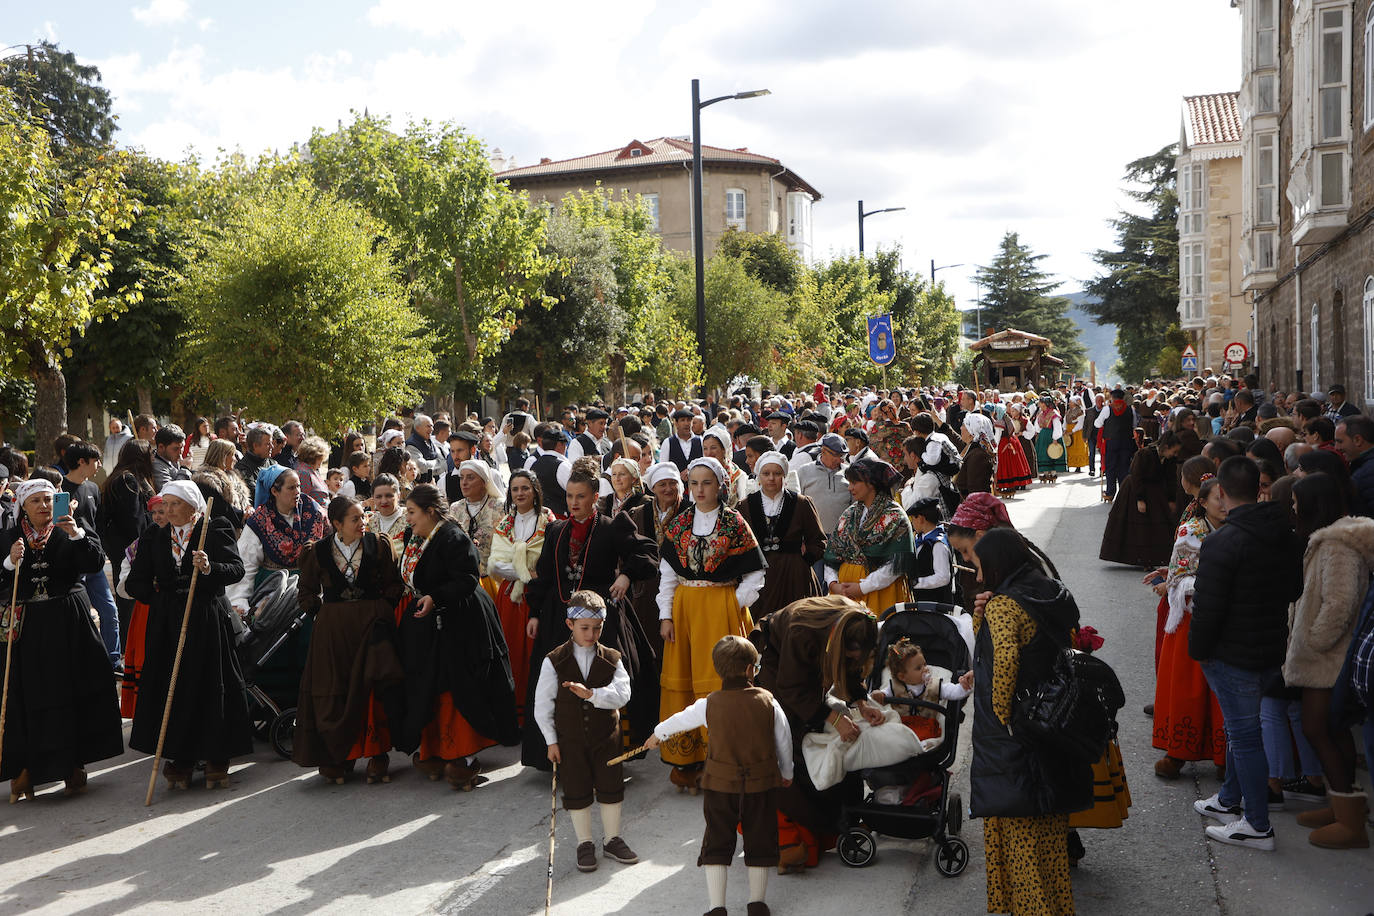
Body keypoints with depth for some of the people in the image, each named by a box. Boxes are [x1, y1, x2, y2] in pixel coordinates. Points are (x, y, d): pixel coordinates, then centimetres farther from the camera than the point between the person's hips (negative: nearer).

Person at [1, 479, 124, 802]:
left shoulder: (68, 532, 5)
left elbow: (95, 564, -11)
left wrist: (78, 535, -24)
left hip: (68, 626, 0)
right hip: (27, 628, 1)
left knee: (72, 695, 3)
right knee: (27, 700, 1)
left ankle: (74, 765, 14)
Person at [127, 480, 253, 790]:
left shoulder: (216, 530, -1)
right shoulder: (154, 538, 12)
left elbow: (237, 569, -13)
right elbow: (135, 583, 12)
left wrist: (210, 568, -29)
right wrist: (158, 596, 0)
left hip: (207, 622, -3)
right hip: (167, 623, 4)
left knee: (211, 687, 0)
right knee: (172, 689, 4)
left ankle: (217, 758, 11)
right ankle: (181, 758, 14)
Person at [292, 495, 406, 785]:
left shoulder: (377, 545, -1)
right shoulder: (318, 551, 1)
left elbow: (393, 583, 6)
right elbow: (306, 590, 13)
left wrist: (382, 610, -2)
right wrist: (320, 613, 4)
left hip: (372, 625, -1)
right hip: (332, 629, 1)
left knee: (374, 690, -7)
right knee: (333, 694, 3)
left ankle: (377, 755, 3)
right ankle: (337, 758, 16)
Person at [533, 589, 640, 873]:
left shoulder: (611, 659, -5)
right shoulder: (554, 661, -8)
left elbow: (622, 695, -18)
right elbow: (542, 705, -4)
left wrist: (592, 694, -32)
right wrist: (551, 741, -4)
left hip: (606, 736, 1)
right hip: (570, 739, -1)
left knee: (611, 787, 10)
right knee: (577, 791, 8)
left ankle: (612, 839, 29)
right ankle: (584, 844, 25)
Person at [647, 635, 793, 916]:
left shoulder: (709, 704, -7)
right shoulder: (767, 701, -8)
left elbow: (680, 720, 10)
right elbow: (784, 741, 1)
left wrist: (657, 735, 30)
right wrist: (786, 773, 19)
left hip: (720, 785, 0)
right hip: (762, 783, 1)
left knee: (717, 843, 9)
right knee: (759, 841, 14)